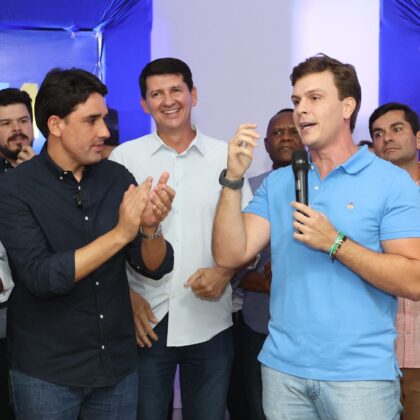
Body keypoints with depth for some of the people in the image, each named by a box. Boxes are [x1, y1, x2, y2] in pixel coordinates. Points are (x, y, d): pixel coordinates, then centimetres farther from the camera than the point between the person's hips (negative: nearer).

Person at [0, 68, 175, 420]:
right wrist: (119, 233, -26)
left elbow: (155, 267, -2)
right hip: (46, 372, -3)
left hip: (118, 365, 3)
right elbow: (41, 278, -21)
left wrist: (150, 228, -22)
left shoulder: (117, 177, -3)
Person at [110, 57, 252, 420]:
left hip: (210, 322, 1)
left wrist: (225, 272, -12)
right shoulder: (124, 156, 1)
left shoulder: (225, 156, 3)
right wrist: (127, 296, -7)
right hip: (146, 320, 0)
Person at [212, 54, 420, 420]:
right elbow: (230, 255, -4)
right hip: (283, 366, 4)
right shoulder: (277, 183, 5)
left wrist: (334, 244, -20)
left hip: (360, 372, -3)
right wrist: (233, 179, -13)